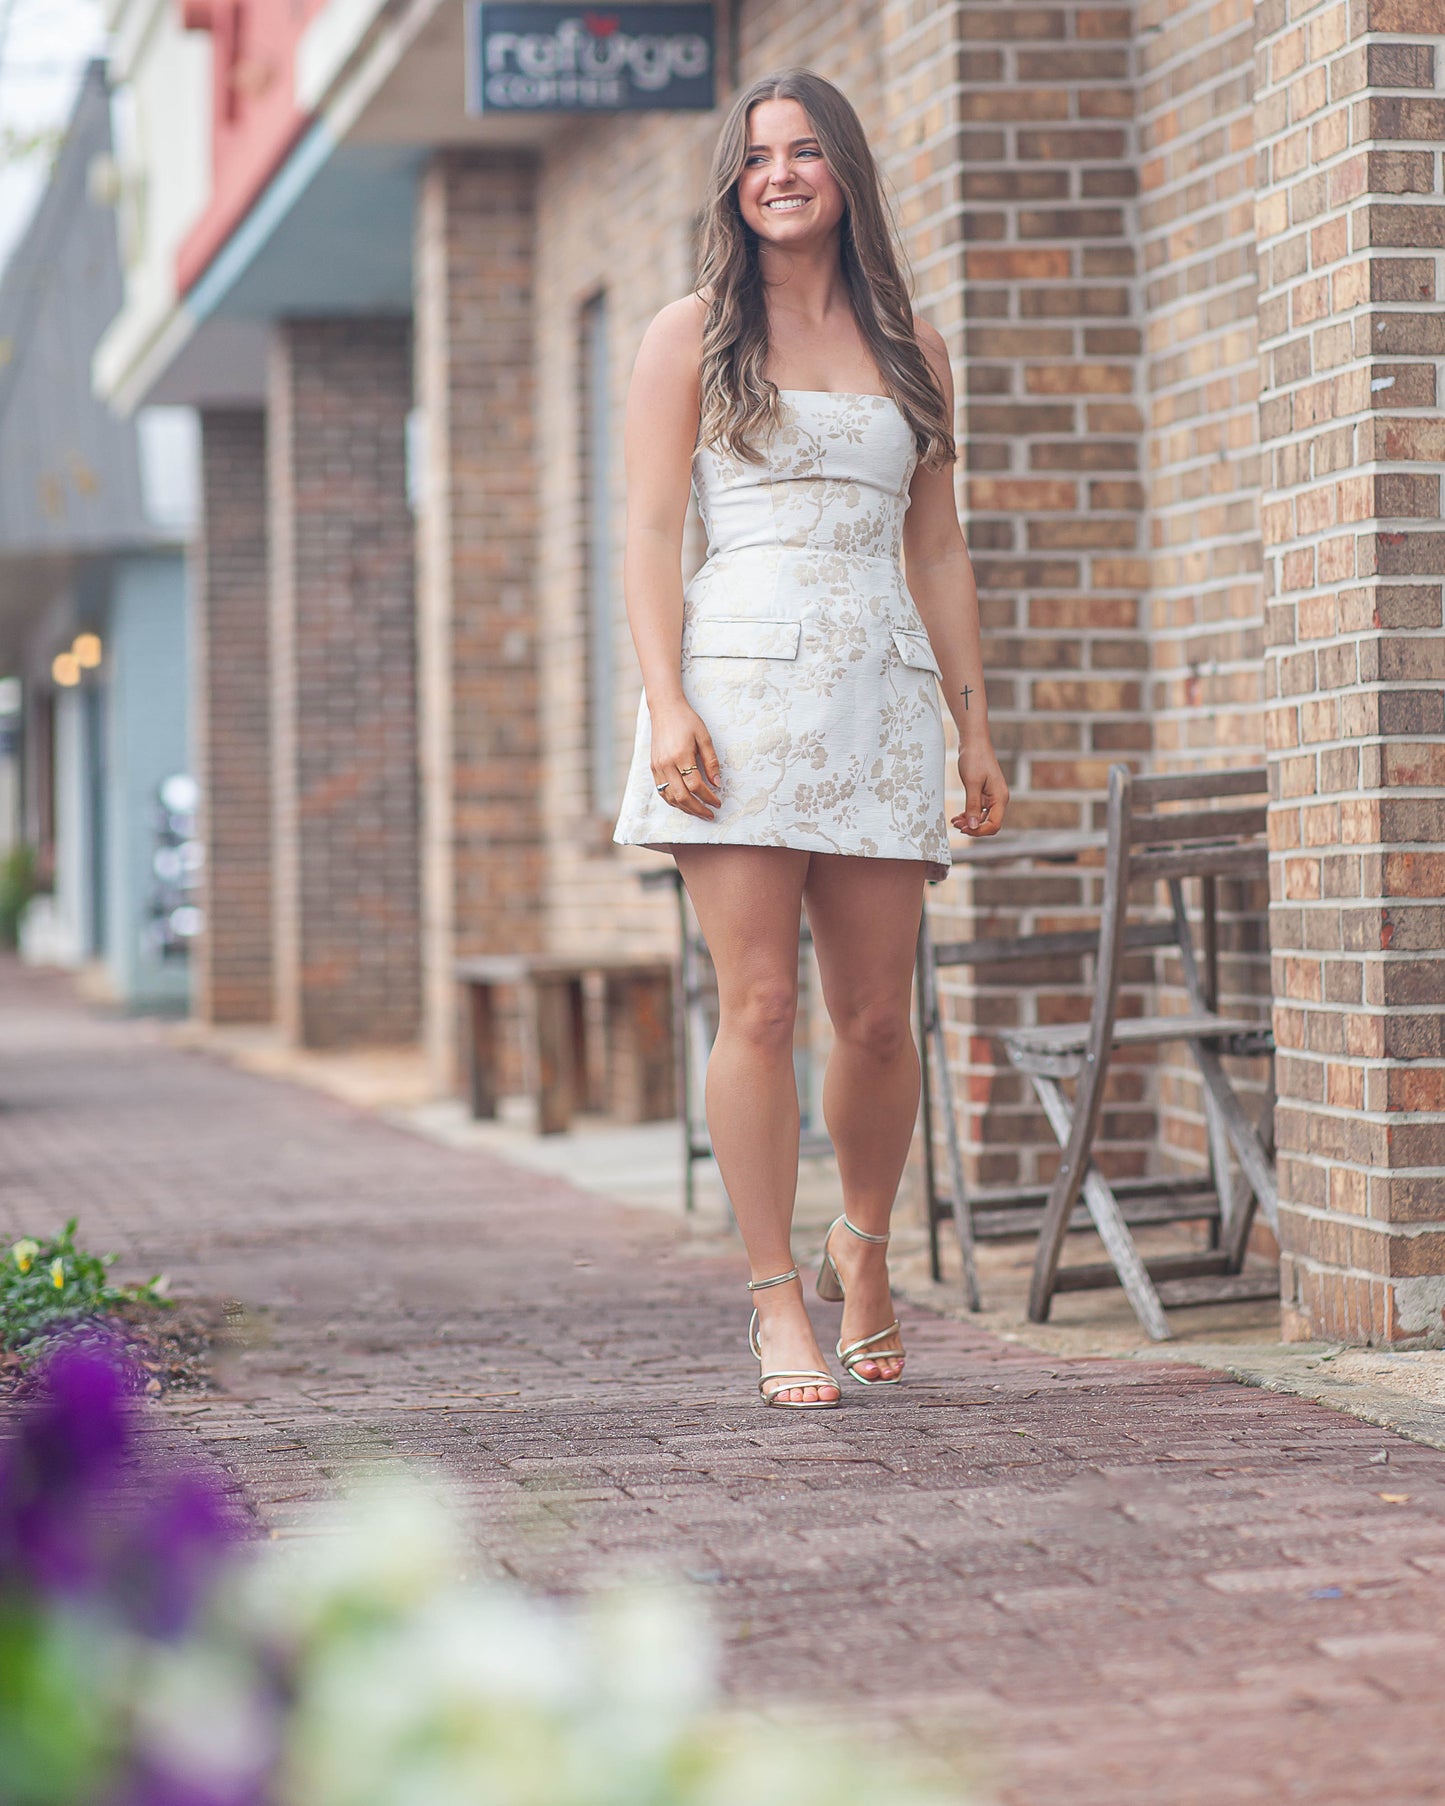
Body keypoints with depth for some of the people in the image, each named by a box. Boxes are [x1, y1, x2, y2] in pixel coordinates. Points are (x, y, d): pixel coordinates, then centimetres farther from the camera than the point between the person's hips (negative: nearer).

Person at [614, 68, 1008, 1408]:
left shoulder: (910, 352, 16)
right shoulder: (692, 336, 7)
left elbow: (938, 554, 18)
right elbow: (650, 536, 1)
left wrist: (976, 725, 11)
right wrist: (666, 703, -11)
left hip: (882, 694, 3)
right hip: (742, 681, -3)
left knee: (877, 1017, 1)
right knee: (758, 1006, -8)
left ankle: (864, 1247, 26)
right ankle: (778, 1307, -3)